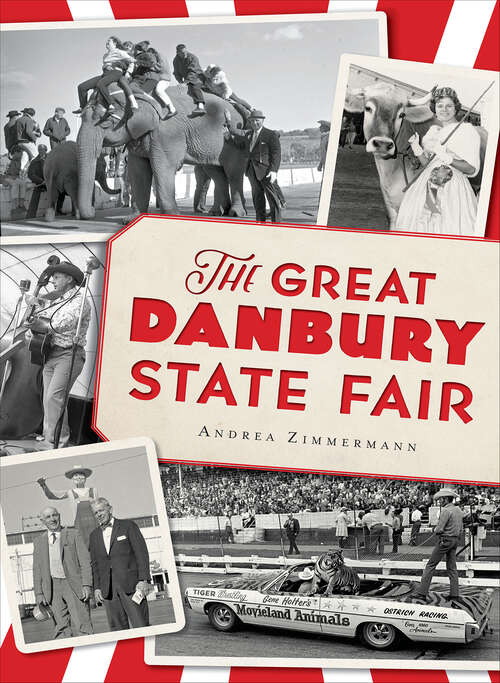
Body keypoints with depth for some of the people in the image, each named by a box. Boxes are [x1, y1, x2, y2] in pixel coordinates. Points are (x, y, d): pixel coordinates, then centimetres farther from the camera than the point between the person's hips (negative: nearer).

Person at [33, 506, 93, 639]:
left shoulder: (73, 535, 4)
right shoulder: (38, 541, 13)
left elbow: (85, 561, 0)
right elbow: (37, 569, 13)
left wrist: (86, 585, -10)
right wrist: (39, 593, 4)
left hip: (74, 584, -3)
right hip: (53, 587, 3)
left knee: (81, 626, -7)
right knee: (61, 628, 1)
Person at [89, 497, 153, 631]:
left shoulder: (128, 526, 2)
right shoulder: (94, 535, 16)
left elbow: (142, 553, -3)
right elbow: (94, 563, 17)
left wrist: (143, 580, -11)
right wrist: (96, 587, 7)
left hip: (131, 584, -4)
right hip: (108, 590, 4)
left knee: (140, 626, -5)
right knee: (117, 628, 2)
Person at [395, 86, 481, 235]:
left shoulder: (467, 130, 0)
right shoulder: (432, 131, 17)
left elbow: (472, 169, -7)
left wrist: (446, 156, -17)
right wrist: (416, 147, 2)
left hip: (454, 189, -5)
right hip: (427, 187, 5)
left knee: (450, 230, -13)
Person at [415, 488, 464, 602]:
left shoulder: (446, 511, -16)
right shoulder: (459, 511, 11)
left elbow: (439, 529, -20)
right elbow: (461, 530, 16)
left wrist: (435, 530, 0)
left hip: (445, 540, -8)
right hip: (455, 540, 8)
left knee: (431, 565, -4)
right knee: (452, 568, 11)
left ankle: (422, 593, -5)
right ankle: (454, 594, 7)